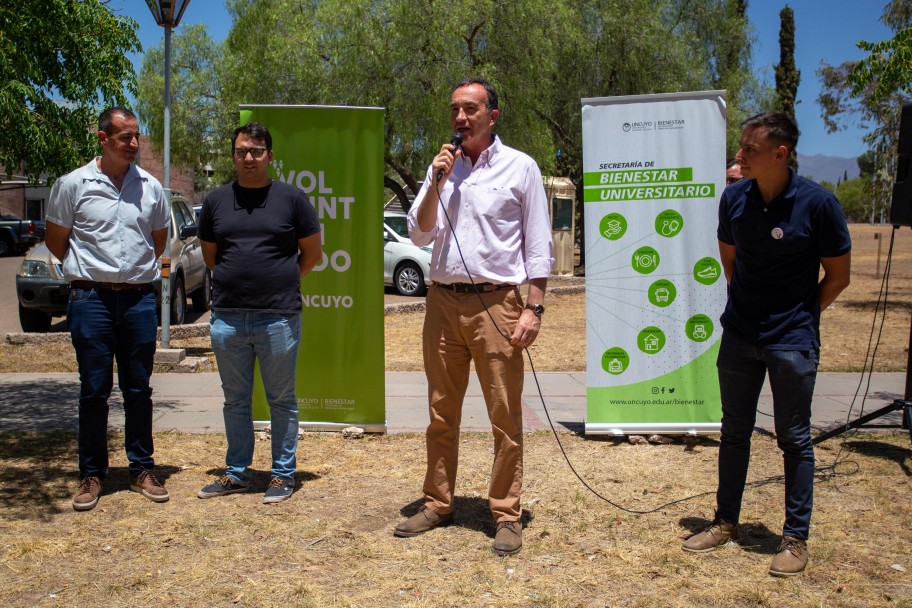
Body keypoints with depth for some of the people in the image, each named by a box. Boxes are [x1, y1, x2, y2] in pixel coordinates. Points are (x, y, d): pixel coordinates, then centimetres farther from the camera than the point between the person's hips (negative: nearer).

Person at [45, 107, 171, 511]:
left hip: (140, 298, 2)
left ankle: (141, 469, 18)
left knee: (139, 389, 8)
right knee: (94, 391, 4)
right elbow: (54, 239, 7)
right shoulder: (73, 184, -2)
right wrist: (89, 271, 8)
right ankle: (91, 474, 14)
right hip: (91, 299, -2)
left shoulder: (150, 187, 6)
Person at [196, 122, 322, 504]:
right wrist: (238, 280, 10)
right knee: (235, 401, 14)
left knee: (282, 401, 7)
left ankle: (283, 475, 18)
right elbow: (209, 255, 18)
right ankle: (236, 474, 26)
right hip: (227, 317, 3)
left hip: (279, 318, -3)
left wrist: (282, 283, 5)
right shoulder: (216, 201, 9)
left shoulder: (292, 198, 0)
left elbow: (312, 253, 5)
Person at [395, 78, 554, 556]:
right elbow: (420, 235, 8)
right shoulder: (441, 167, 13)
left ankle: (506, 514, 10)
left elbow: (538, 245, 0)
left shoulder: (520, 167, 2)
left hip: (495, 303, -4)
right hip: (443, 301, 4)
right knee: (441, 412, 11)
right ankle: (437, 503, 23)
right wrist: (437, 182, -4)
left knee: (505, 415, 0)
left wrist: (533, 308, -9)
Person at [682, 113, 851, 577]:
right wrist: (745, 303, 12)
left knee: (794, 438, 6)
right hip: (739, 334, 4)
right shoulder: (734, 198, -2)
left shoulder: (817, 203, -14)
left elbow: (838, 275, -4)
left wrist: (800, 314, 2)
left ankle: (796, 538, 19)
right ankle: (726, 522, 28)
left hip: (792, 340, -4)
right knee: (734, 432, 14)